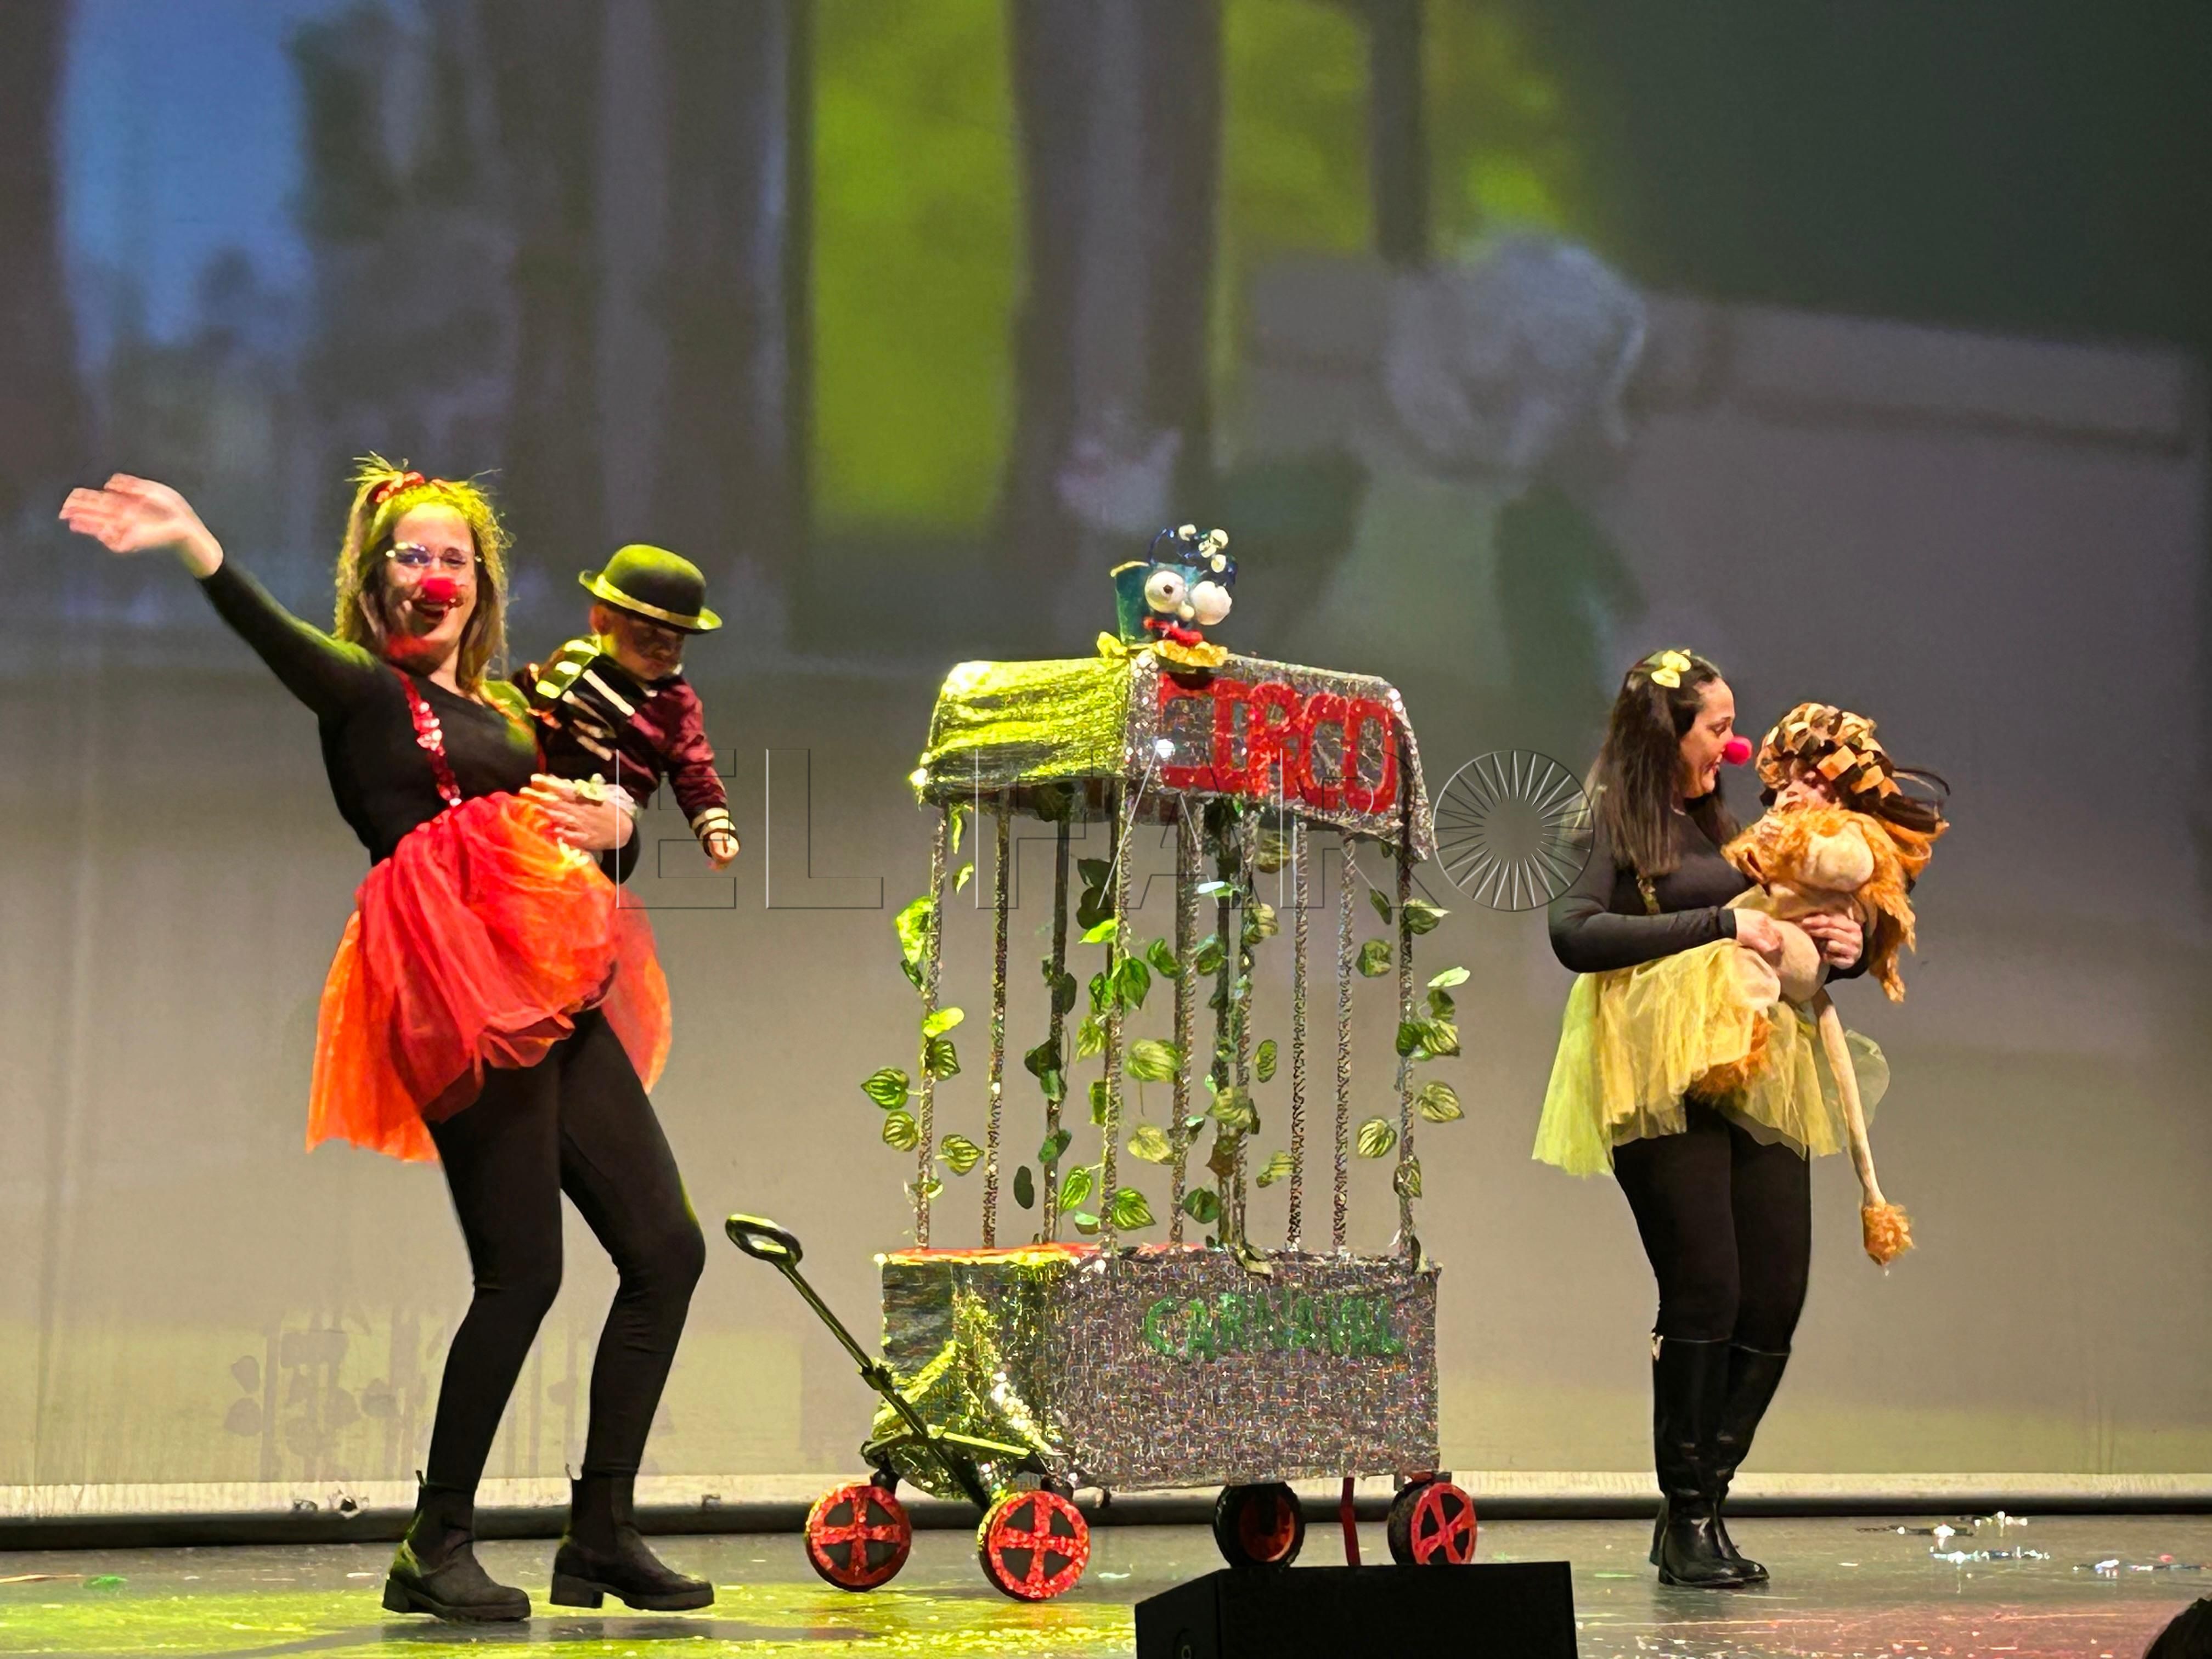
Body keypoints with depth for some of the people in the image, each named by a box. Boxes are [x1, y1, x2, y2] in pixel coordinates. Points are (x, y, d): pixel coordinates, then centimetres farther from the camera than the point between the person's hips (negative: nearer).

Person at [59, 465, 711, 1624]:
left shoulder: (497, 714, 23)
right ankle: (435, 1549, 2)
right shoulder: (363, 692, 2)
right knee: (521, 1269, -11)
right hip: (461, 999, -8)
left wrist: (608, 819, 5)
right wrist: (192, 544, -36)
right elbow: (271, 633, -18)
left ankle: (599, 1536, 13)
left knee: (666, 1247, 5)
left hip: (557, 1001, 8)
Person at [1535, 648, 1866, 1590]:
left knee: (1775, 1299, -1)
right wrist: (1721, 924, -13)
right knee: (1704, 1291, -13)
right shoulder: (1617, 824, 2)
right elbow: (1575, 933, -15)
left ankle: (1701, 1506, 11)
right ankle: (1686, 1521, 0)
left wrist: (1841, 947, 8)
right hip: (1666, 1079, -7)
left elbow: (1770, 935, 31)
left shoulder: (1717, 829, 22)